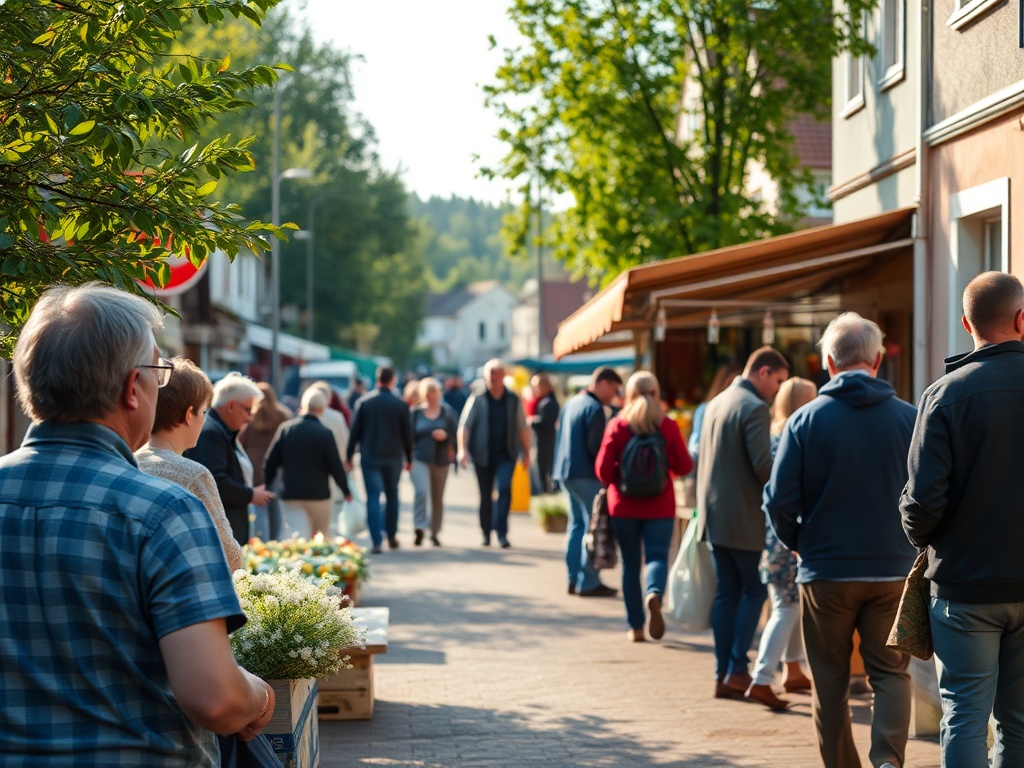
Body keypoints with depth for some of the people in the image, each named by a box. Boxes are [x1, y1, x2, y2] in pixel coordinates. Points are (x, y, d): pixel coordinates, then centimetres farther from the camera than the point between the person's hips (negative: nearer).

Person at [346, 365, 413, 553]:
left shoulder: (363, 403, -2)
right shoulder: (400, 404, -3)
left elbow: (355, 431, 0)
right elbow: (407, 434, 2)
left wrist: (349, 456, 7)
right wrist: (409, 458, 13)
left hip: (370, 457, -1)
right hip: (394, 457, 1)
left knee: (373, 497, -2)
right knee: (392, 496, 17)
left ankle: (377, 541, -12)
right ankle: (391, 536, 23)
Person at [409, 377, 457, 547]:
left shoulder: (447, 412, 4)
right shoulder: (416, 412, 2)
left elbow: (456, 434, 2)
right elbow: (409, 436, 5)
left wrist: (445, 435, -18)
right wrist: (408, 458, 0)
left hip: (441, 460, 2)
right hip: (420, 459, -2)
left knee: (438, 498, 8)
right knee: (421, 491, -23)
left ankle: (434, 533, 21)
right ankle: (420, 528, -20)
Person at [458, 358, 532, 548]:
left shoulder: (513, 400, 4)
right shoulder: (477, 399, 0)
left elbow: (523, 428, 9)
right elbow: (465, 425, -5)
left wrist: (526, 453, 7)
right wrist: (463, 449, -17)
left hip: (506, 455, 0)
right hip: (483, 455, 0)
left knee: (505, 488, -18)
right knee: (485, 495, 7)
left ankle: (501, 532, -15)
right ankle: (486, 533, 20)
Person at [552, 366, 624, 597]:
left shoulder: (572, 403, 14)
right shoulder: (594, 408, -15)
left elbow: (560, 439, 19)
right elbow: (595, 447, -19)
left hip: (566, 473, 9)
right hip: (586, 474, -9)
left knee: (577, 524, 15)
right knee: (594, 527, -4)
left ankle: (574, 579, 16)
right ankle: (589, 582, -5)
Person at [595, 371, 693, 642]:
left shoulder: (617, 426, -5)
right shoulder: (668, 426, -4)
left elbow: (603, 469, -6)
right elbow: (684, 466, 1)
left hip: (624, 506, 1)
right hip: (660, 506, -1)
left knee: (630, 563, 10)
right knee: (657, 556, 1)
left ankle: (636, 627, 12)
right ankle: (654, 594, -32)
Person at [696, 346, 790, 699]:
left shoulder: (716, 403, 14)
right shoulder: (754, 407, -14)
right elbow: (763, 466, -20)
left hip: (714, 515, 8)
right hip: (744, 518, -8)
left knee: (727, 593, 10)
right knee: (756, 590, 2)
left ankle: (723, 674, 10)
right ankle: (737, 670, -2)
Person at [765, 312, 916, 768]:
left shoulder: (805, 420, -7)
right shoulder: (909, 419, -4)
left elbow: (779, 500, -9)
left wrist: (797, 543, 10)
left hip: (825, 572, -1)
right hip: (893, 570, 1)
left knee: (831, 680, 12)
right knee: (890, 672, 9)